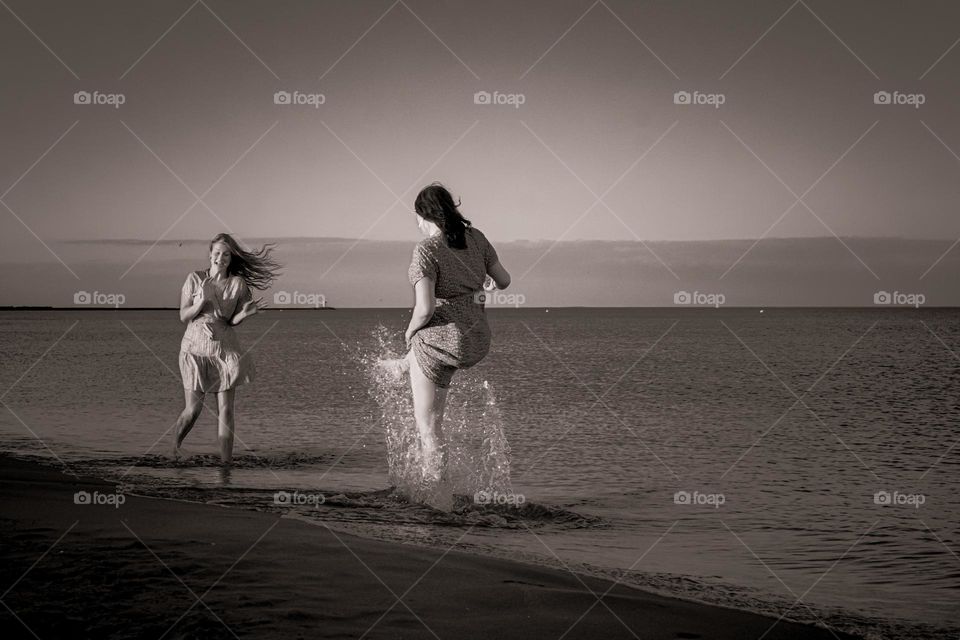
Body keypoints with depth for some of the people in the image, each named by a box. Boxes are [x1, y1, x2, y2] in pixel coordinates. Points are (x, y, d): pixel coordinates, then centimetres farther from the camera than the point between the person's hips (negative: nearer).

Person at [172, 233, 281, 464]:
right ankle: (174, 445, 30)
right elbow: (183, 316, -1)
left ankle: (226, 462, 0)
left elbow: (233, 321, 1)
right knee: (192, 410, 1)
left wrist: (246, 313, -20)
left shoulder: (238, 284, 1)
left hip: (226, 350, 1)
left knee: (226, 411, -3)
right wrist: (201, 303, -19)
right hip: (196, 349, -1)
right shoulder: (195, 279, -1)